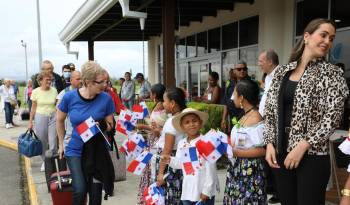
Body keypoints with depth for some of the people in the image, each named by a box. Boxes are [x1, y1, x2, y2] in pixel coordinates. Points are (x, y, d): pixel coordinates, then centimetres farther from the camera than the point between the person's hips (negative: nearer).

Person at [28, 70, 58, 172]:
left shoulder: (54, 90, -1)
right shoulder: (35, 92, -3)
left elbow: (57, 105, 6)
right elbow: (33, 108, 3)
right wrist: (30, 121, 3)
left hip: (53, 117, 0)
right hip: (40, 117, 0)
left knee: (53, 142, -2)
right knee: (42, 141, 7)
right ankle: (44, 161, 24)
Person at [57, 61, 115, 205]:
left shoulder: (106, 98, -13)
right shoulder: (69, 97, -13)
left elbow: (110, 125, -1)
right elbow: (60, 120, 6)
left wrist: (102, 126, -24)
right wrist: (61, 144, 12)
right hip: (75, 150, -1)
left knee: (96, 192, 8)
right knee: (80, 190, -13)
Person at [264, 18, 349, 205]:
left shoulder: (331, 73, -1)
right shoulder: (282, 71, 8)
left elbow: (332, 116, -9)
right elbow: (269, 109, 9)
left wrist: (302, 146, -16)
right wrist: (269, 143, -2)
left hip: (312, 156, -3)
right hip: (280, 154, 4)